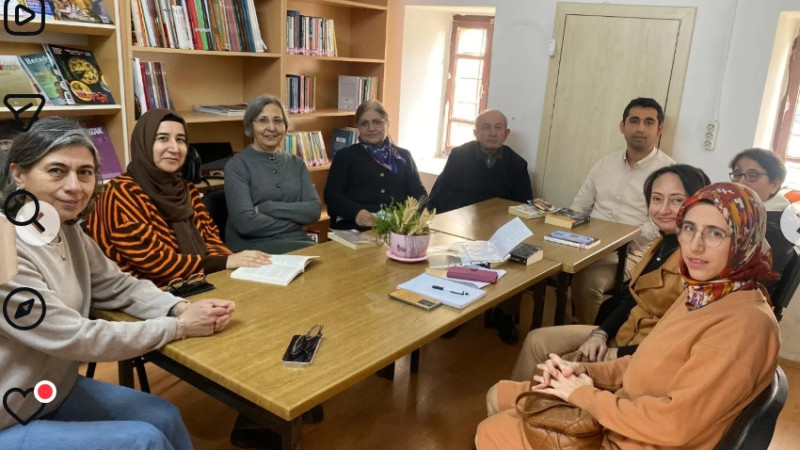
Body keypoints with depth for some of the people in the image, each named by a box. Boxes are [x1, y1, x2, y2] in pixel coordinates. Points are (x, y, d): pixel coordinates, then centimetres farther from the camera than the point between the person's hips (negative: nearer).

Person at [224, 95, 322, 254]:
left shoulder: (296, 163, 12)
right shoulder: (237, 166, -2)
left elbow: (314, 210, -1)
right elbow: (245, 222, -15)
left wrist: (265, 208, -11)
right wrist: (296, 218, -6)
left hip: (296, 243, 6)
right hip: (252, 248, -5)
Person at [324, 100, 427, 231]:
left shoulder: (403, 156, 22)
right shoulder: (346, 155, 15)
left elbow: (419, 192, 17)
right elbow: (332, 193, 4)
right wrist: (356, 212, -16)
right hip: (355, 228, -2)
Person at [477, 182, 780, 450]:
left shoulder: (748, 323, -26)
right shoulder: (701, 294, 3)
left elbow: (674, 424, -29)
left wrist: (584, 395, -17)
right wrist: (584, 371, -5)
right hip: (623, 416, 8)